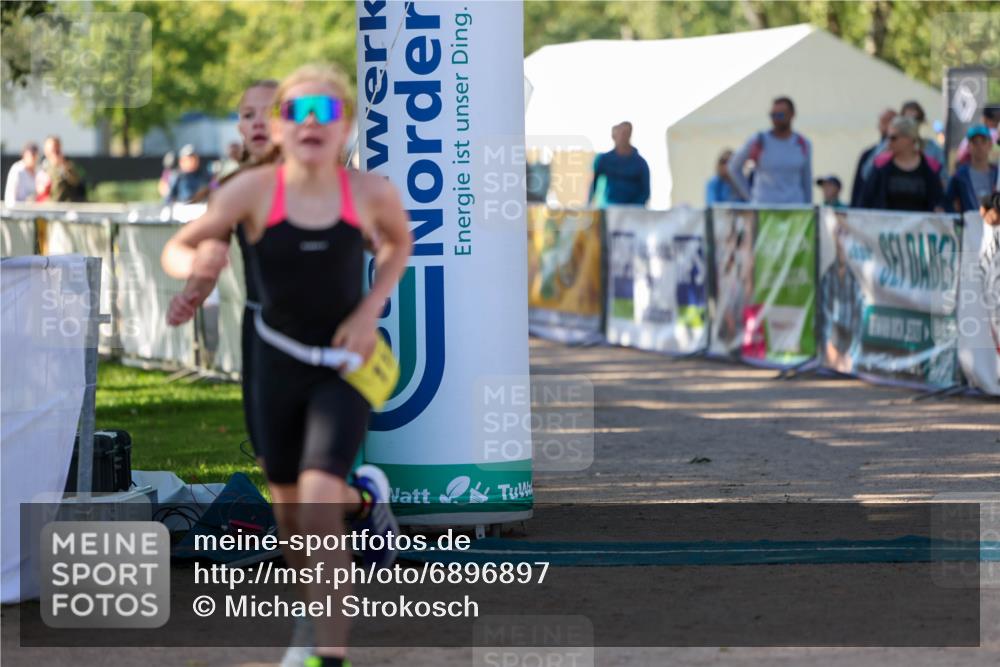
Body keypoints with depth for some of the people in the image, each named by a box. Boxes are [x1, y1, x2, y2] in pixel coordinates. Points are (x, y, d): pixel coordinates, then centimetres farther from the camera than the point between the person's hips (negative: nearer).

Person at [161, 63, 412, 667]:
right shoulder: (253, 190, -18)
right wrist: (195, 264, -35)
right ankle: (364, 495, 48)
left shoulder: (371, 193, -16)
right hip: (279, 361, 2)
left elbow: (400, 242, 6)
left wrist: (370, 310, -7)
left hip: (345, 362, -2)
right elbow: (176, 249, -12)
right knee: (291, 516, 14)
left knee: (319, 502, -19)